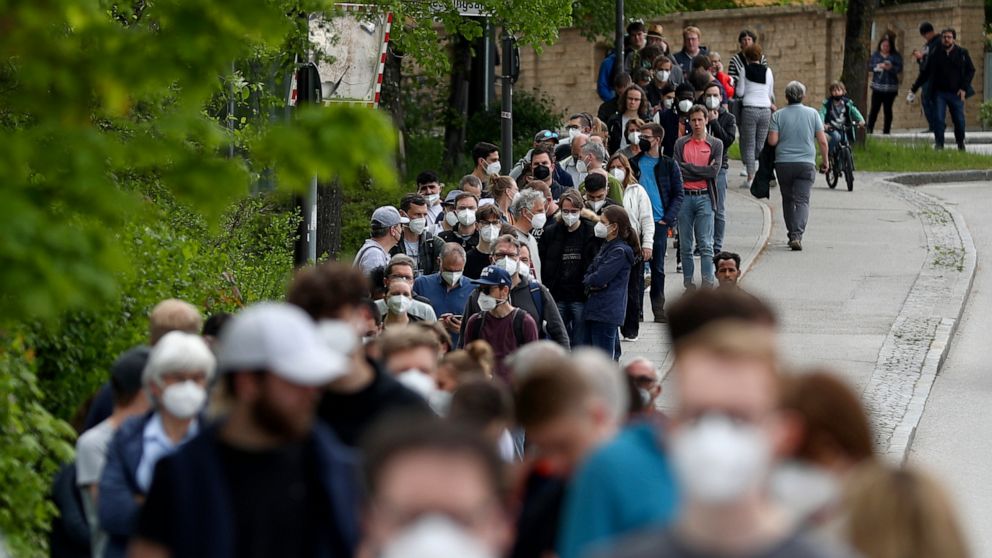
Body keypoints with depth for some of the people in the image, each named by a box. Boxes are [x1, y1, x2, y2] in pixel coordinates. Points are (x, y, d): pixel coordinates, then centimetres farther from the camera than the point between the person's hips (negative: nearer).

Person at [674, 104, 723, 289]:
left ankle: (707, 284, -9)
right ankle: (689, 285, 9)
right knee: (685, 245, 4)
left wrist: (689, 169, -3)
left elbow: (715, 170, -5)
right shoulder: (680, 144, 9)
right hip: (685, 197, 2)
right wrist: (703, 171, -5)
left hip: (704, 197, -2)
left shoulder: (716, 144, 7)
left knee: (706, 245, -7)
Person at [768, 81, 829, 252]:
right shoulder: (812, 114, 1)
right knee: (802, 200, -4)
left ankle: (792, 234, 21)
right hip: (806, 164, -1)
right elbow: (822, 141, 0)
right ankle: (797, 235, -21)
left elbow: (772, 140, -8)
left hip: (783, 163, 1)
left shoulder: (778, 115, -1)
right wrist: (825, 160, 13)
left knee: (788, 200, 15)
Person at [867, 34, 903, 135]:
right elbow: (869, 66, 5)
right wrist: (877, 66, -14)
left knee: (888, 109, 3)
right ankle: (869, 129, 0)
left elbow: (899, 68, -5)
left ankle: (886, 131, 8)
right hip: (877, 86, 1)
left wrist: (891, 67, -23)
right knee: (874, 109, -4)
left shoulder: (896, 55, 2)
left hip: (890, 88, -1)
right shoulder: (875, 54, 9)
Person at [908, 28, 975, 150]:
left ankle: (961, 144, 19)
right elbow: (924, 73, 10)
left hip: (956, 93, 0)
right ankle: (939, 144, -3)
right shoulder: (934, 55, 5)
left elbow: (970, 71, 5)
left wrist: (964, 88, -6)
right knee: (938, 119, -9)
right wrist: (914, 89, 6)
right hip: (939, 93, 0)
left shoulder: (962, 54, 3)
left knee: (959, 121, 1)